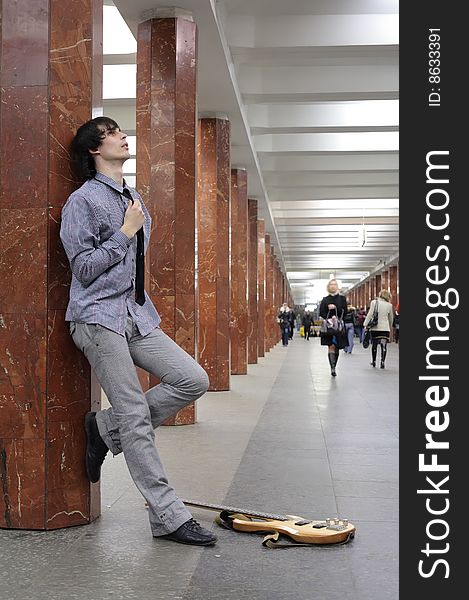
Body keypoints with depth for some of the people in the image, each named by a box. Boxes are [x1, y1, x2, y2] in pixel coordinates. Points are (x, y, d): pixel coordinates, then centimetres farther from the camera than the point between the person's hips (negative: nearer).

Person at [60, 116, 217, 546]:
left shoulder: (135, 199, 18)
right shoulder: (83, 200, -5)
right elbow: (84, 267, -10)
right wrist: (125, 233, -9)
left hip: (137, 315, 7)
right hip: (99, 317, -7)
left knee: (194, 380, -6)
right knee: (136, 416, -8)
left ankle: (106, 428, 8)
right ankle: (169, 517, -2)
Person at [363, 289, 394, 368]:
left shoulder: (374, 302, -1)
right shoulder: (389, 305, 4)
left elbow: (370, 314, -7)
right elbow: (391, 318, 14)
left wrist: (365, 324, -3)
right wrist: (390, 327, 28)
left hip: (375, 327, 0)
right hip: (385, 328, 0)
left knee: (374, 345, 12)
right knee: (384, 345, 0)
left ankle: (373, 362, 21)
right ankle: (382, 362, -8)